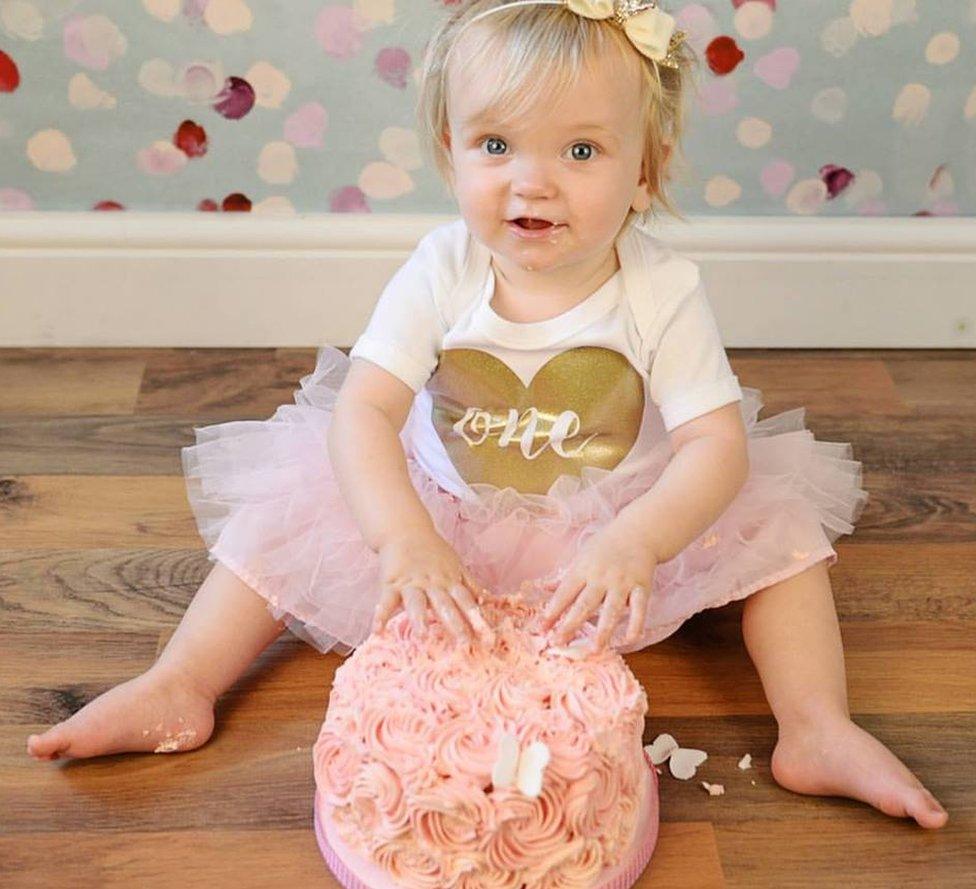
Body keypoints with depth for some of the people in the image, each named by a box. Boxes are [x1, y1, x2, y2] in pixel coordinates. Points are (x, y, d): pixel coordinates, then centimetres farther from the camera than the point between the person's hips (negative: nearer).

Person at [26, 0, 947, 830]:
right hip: (446, 514, 1)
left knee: (779, 523, -14)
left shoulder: (661, 291, -21)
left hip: (621, 523, -1)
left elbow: (717, 443, -25)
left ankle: (818, 732, -11)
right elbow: (363, 410, -25)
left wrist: (634, 544, -44)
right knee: (292, 510, -10)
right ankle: (178, 687, -5)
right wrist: (407, 540, -43)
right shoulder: (440, 273, -19)